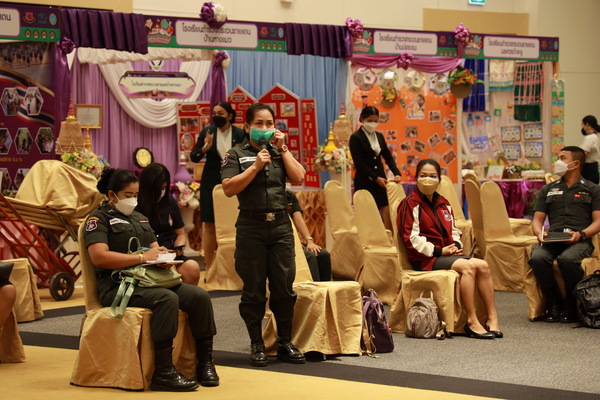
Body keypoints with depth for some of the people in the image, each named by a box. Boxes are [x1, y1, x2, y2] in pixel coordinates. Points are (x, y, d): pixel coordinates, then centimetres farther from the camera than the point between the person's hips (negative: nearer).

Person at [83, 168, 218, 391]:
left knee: (200, 296, -16)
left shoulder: (139, 218, 27)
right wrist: (143, 257, -14)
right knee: (167, 298, -35)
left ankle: (205, 363, -10)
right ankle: (162, 372, -34)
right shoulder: (99, 218, 2)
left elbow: (155, 249, 26)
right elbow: (99, 257, -14)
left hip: (151, 279, 7)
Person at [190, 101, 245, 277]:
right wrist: (205, 148, -17)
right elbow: (193, 157, 2)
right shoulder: (207, 131, -1)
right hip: (210, 184, 1)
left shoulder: (240, 134, -3)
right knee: (210, 227, 2)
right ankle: (209, 269, 7)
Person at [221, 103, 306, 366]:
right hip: (252, 227, -3)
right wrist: (256, 167, -14)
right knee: (254, 290, 2)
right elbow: (229, 188, -10)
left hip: (281, 225, 3)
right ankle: (257, 345, 10)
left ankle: (285, 343, 13)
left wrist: (283, 149, -1)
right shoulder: (237, 154, 3)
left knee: (284, 287, 3)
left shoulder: (279, 153, 14)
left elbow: (298, 178, 0)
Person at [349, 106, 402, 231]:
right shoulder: (356, 138, -5)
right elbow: (358, 163, -11)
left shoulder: (379, 136, 14)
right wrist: (376, 178, -14)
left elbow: (388, 157, 17)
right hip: (364, 182, -5)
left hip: (380, 180, 5)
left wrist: (396, 173, 0)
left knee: (387, 212, -5)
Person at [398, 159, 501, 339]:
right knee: (468, 266, -30)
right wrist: (438, 251, -15)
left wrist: (456, 245, 4)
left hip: (447, 253, 7)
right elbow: (411, 238, -11)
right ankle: (471, 321, -28)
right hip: (426, 259, -7)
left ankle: (492, 319, -20)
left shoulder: (443, 204, 21)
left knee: (483, 265, -19)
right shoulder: (410, 204, -3)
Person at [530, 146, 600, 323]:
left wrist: (581, 234, -15)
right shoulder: (548, 190, 25)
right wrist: (539, 232, -6)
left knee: (567, 259, -38)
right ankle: (553, 303, -13)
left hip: (579, 240, -3)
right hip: (552, 240, 3)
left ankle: (571, 306, -16)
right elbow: (537, 219, 19)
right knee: (538, 257, -33)